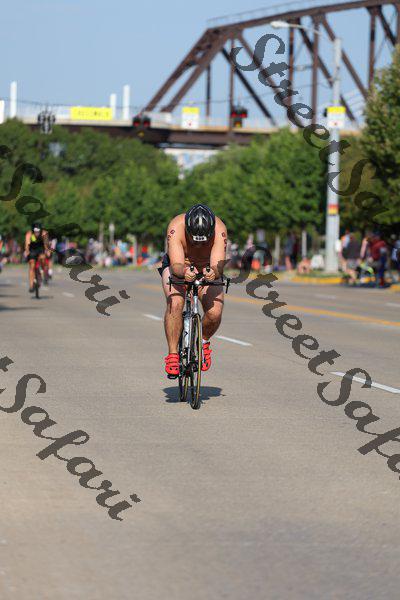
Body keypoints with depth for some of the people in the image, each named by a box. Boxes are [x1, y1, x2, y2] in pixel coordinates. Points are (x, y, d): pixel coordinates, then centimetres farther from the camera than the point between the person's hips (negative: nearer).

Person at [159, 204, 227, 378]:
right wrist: (184, 272, -62)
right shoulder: (176, 227, -34)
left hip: (207, 269, 1)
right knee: (175, 303, -31)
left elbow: (218, 266, -38)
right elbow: (176, 265, -40)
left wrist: (213, 272, -61)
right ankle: (172, 354, -18)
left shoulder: (219, 229, -32)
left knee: (214, 313, -21)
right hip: (177, 266, -1)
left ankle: (203, 341, 11)